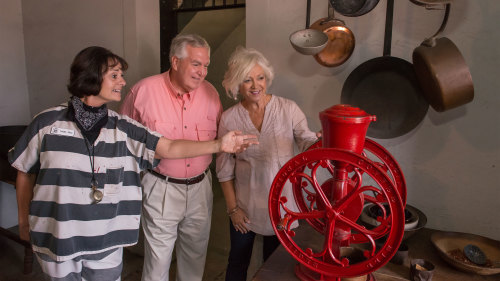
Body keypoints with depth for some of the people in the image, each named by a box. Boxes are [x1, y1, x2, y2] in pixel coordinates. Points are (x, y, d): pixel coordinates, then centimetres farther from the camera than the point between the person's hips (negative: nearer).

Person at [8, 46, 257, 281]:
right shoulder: (48, 122, -7)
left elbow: (169, 148, -10)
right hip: (56, 241, -1)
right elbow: (25, 173, 4)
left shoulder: (123, 128, -3)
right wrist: (24, 221, 10)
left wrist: (218, 145, -20)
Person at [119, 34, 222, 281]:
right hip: (161, 188, -3)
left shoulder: (210, 92, -2)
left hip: (200, 186, 4)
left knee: (195, 254, 21)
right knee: (158, 259, 11)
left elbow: (219, 136, 11)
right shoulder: (144, 90, -12)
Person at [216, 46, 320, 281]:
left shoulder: (288, 109, -10)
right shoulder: (229, 118, -6)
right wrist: (232, 208, -2)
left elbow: (308, 143, -16)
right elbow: (225, 169, -2)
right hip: (246, 205, 1)